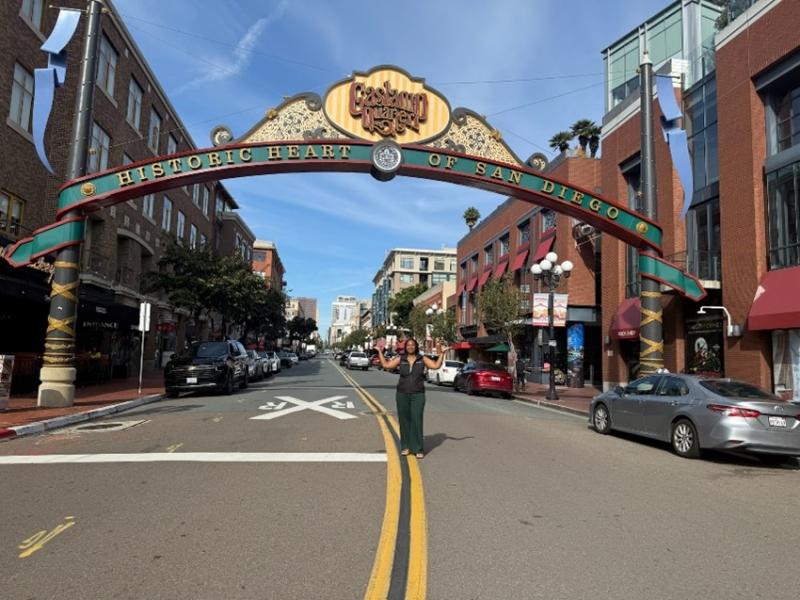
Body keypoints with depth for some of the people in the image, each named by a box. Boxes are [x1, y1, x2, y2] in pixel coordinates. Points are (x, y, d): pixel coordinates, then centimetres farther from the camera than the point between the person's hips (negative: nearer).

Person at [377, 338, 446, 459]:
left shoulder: (422, 359, 3)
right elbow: (385, 365, 0)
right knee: (404, 421, 5)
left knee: (417, 421, -8)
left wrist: (441, 354, -11)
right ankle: (405, 447, 17)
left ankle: (418, 449, -2)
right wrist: (380, 352, -2)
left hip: (418, 395, -1)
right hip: (402, 395, 2)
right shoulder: (400, 359, 4)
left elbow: (436, 365, -7)